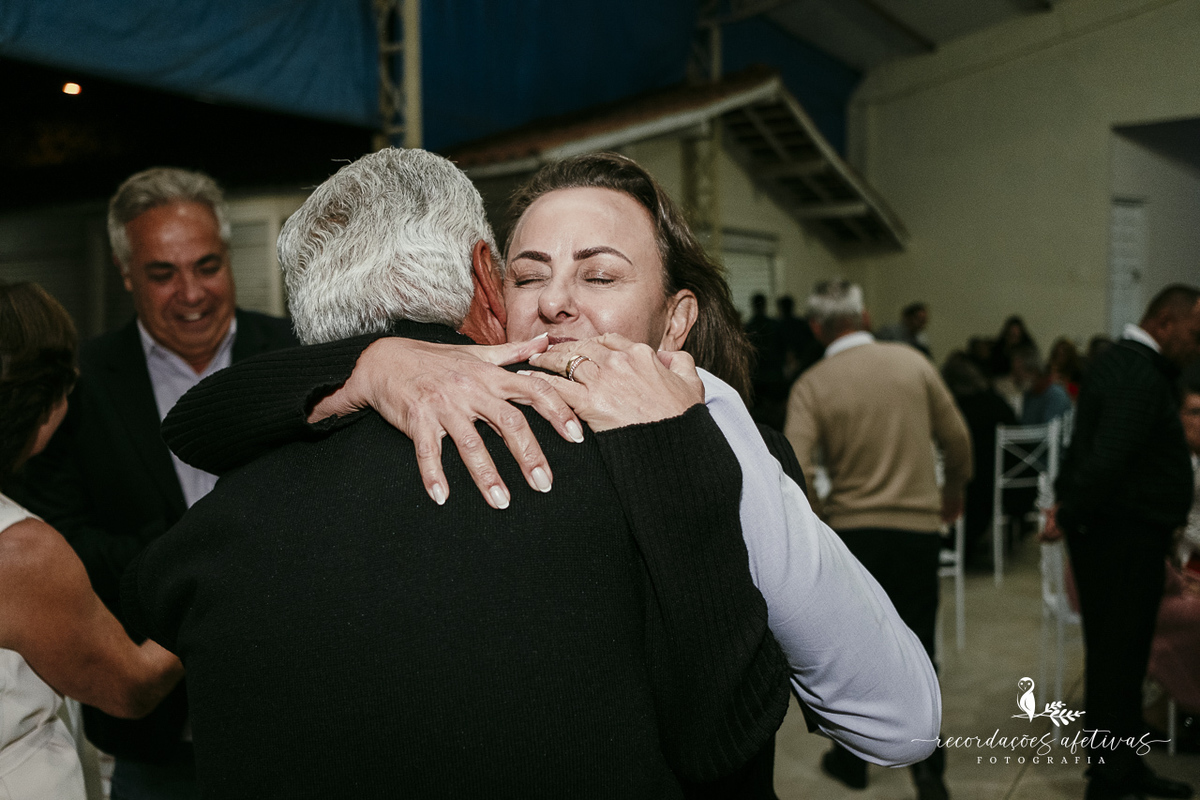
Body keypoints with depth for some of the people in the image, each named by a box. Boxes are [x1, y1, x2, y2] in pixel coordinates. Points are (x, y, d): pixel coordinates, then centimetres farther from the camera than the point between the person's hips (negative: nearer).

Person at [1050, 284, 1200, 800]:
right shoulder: (1141, 377, -20)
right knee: (1118, 659, -1)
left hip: (1114, 535, 10)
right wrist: (1069, 516, -19)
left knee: (1120, 657, 16)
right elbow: (1108, 460, -29)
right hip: (1125, 538, -10)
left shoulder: (1119, 362, 15)